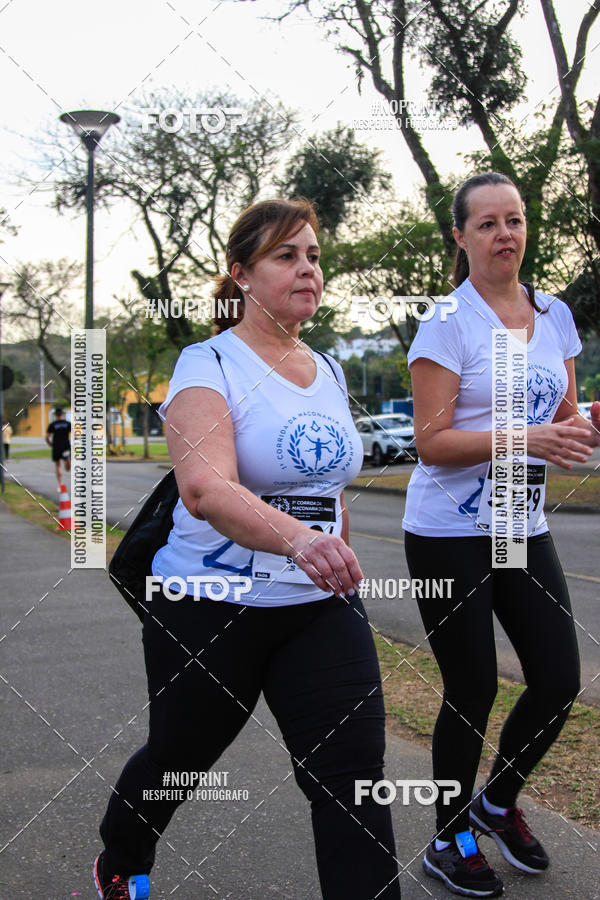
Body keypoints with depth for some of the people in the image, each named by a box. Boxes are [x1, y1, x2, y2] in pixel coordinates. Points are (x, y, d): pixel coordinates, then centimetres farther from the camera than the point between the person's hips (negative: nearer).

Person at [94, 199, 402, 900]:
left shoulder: (329, 372, 7)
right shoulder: (208, 365, -14)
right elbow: (205, 489, -32)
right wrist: (298, 539, -48)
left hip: (322, 609, 5)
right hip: (211, 606, -4)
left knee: (353, 772, -7)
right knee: (176, 759, 17)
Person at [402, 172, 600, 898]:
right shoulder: (448, 322, -10)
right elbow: (431, 443, -15)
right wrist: (524, 439, -27)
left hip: (524, 528, 6)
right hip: (450, 535, -6)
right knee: (472, 691, 1)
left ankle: (498, 803, 32)